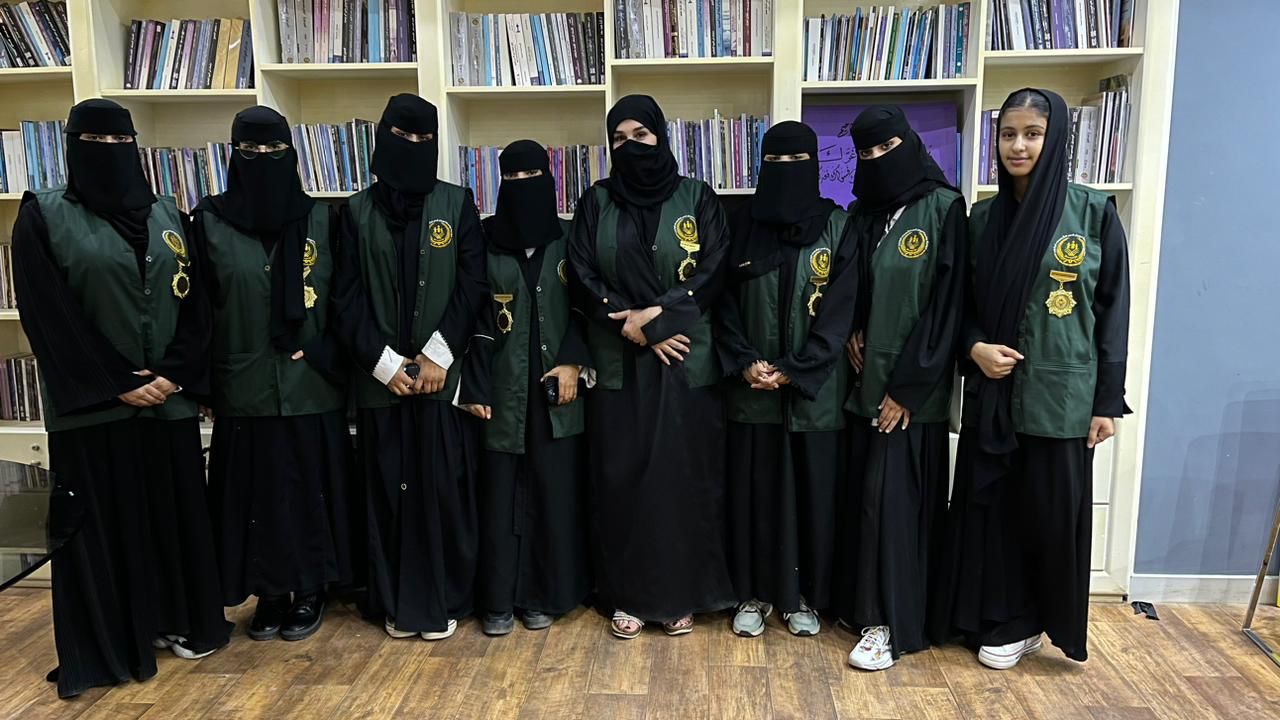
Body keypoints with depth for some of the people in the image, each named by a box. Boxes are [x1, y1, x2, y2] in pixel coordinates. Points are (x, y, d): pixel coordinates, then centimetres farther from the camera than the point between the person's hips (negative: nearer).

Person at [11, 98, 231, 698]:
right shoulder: (43, 216, -1)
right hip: (92, 405, -3)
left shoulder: (167, 215, 10)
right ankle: (105, 644, 17)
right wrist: (118, 382, -13)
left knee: (174, 510, 10)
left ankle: (178, 620, 25)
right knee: (101, 520, 4)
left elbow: (196, 303, 6)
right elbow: (48, 317, -8)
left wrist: (173, 374, -8)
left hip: (169, 399, 3)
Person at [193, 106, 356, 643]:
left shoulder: (319, 219, 3)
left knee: (309, 488, 7)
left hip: (311, 386, 0)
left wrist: (331, 361, -6)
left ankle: (310, 590, 23)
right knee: (256, 491, 8)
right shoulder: (210, 221, 1)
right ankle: (270, 594, 24)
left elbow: (341, 302, 4)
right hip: (244, 388, 0)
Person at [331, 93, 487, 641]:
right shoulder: (358, 211, 8)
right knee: (388, 488, 6)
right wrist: (383, 361, -8)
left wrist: (438, 353, -11)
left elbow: (473, 285, -2)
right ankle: (396, 602, 19)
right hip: (380, 376, 1)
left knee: (444, 487, 0)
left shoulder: (457, 204, 5)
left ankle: (443, 600, 15)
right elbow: (347, 297, 2)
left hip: (443, 371, -1)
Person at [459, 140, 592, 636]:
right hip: (503, 388, 0)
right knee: (500, 490, 2)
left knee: (554, 489, 2)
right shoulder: (485, 241, 4)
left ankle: (544, 594, 15)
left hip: (556, 387, 1)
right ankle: (499, 598, 13)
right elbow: (474, 319, 1)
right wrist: (475, 388, -5)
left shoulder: (568, 241, 7)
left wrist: (572, 361, -8)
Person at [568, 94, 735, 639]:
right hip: (617, 364, 1)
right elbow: (581, 277, 0)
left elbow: (716, 273, -5)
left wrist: (657, 312, -15)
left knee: (683, 476, 2)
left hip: (686, 363, -1)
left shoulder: (697, 198, 4)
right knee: (621, 478, 3)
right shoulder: (596, 202, 7)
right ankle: (628, 594, 17)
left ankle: (681, 594, 16)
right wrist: (632, 326, -12)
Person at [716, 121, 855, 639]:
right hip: (751, 390, 1)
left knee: (811, 492, 6)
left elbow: (839, 310, -6)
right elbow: (724, 302, 3)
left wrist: (793, 371, -14)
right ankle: (754, 594, 21)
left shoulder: (837, 226, 0)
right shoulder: (742, 224, 6)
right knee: (752, 491, 6)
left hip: (814, 391, -1)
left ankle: (804, 597, 22)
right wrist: (744, 362, -11)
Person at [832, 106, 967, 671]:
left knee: (890, 498, -5)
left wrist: (908, 386, -15)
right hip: (866, 382, 6)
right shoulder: (862, 214, 11)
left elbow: (946, 304, -13)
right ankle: (862, 601, 23)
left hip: (913, 388, -5)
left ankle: (890, 623, 7)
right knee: (864, 494, 10)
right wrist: (852, 333, -2)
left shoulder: (943, 209, -8)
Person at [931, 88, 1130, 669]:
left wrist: (1107, 400, -6)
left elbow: (1113, 310, -3)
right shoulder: (982, 217, 6)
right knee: (990, 504, 8)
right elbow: (960, 303, 10)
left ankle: (1045, 618, 26)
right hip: (992, 391, 3)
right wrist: (974, 346, -11)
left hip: (1061, 393, -3)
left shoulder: (1095, 213, -4)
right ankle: (1004, 618, 25)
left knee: (1052, 510, 5)